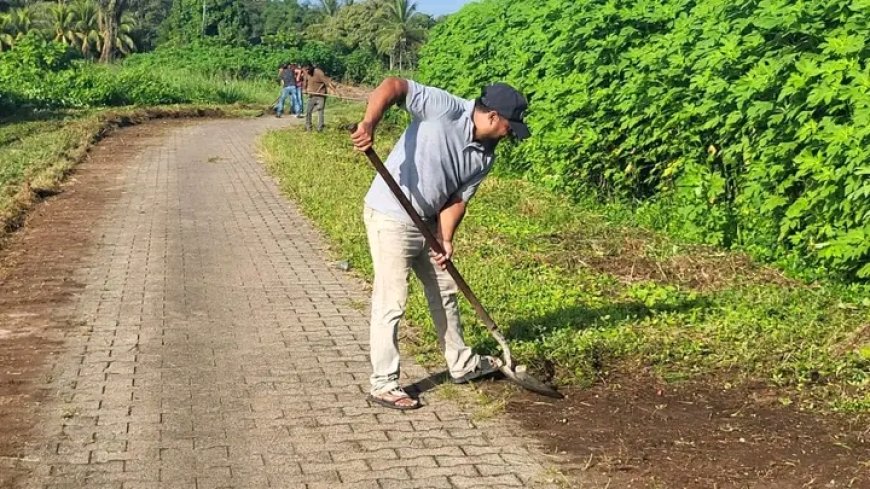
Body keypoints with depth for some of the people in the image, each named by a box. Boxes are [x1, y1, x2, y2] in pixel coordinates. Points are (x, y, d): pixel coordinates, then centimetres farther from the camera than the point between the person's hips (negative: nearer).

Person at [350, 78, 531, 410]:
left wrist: (446, 239, -15)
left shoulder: (485, 157, 1)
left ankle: (462, 364, 39)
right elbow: (394, 86, -26)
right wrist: (369, 123, -41)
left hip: (427, 222, 9)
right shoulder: (445, 109, -20)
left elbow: (457, 199, 1)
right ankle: (383, 384, 7)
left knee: (444, 291, 21)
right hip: (391, 218, -9)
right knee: (391, 303, -4)